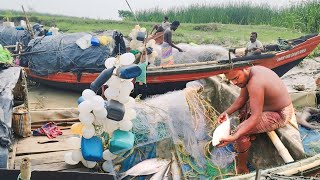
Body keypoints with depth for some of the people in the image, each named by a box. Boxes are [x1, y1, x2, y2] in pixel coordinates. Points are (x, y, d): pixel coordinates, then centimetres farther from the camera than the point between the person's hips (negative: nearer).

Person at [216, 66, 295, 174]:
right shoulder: (247, 74, -6)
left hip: (279, 115, -10)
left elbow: (256, 117, -37)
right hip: (273, 104, 10)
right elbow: (242, 98, 7)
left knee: (241, 133, -17)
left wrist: (234, 137, -43)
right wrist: (227, 112, -6)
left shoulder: (255, 83, -34)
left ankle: (242, 167, 2)